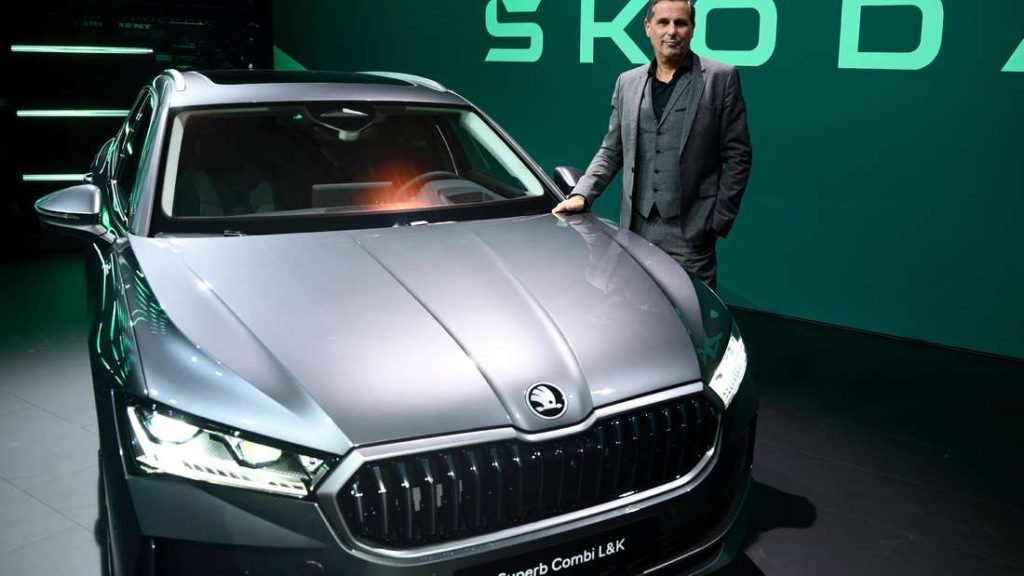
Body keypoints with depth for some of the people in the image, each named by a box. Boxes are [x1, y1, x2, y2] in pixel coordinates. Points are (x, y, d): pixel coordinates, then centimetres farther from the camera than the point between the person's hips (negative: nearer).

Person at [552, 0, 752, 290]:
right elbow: (611, 151, 15)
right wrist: (581, 194, 0)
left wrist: (719, 221, -6)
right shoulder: (627, 82, 13)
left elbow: (737, 156, 0)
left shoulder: (721, 78, 1)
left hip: (690, 234, -3)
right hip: (636, 231, 4)